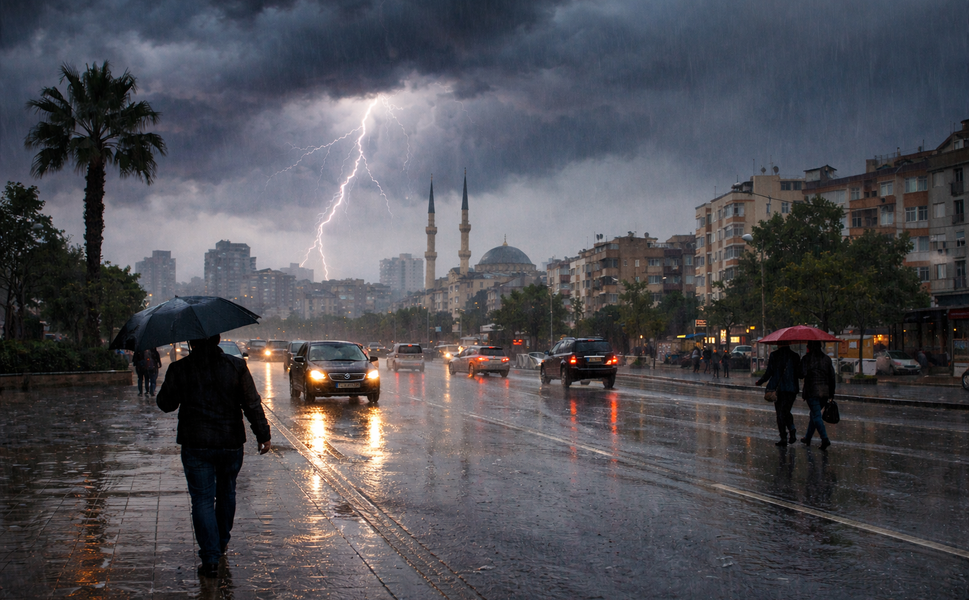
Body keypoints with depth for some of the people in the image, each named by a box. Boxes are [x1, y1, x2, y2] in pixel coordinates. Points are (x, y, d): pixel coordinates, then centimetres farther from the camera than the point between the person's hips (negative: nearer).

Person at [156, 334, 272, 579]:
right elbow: (252, 404, -4)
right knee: (226, 493, 21)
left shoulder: (179, 369, -6)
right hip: (231, 443, 2)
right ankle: (221, 543, 37)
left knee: (202, 500, 2)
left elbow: (165, 403, 4)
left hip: (196, 446, -2)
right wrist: (263, 435, 3)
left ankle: (210, 558, -5)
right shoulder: (237, 366, -3)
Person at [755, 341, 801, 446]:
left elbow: (769, 373, -4)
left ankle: (784, 438, 1)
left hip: (777, 388, -2)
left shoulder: (774, 355, -4)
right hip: (791, 388, 2)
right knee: (786, 411, 16)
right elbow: (799, 374, 1)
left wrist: (760, 382, 12)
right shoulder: (795, 356, 0)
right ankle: (792, 430, -8)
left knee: (780, 412, 5)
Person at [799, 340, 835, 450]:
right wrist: (832, 393, 13)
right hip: (825, 391, 5)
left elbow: (802, 374, -14)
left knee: (816, 415, -6)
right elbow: (832, 377, 8)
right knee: (814, 414, 19)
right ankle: (807, 438, 29)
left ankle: (825, 439, -21)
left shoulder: (807, 358, -5)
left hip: (812, 391, -5)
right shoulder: (827, 358, 9)